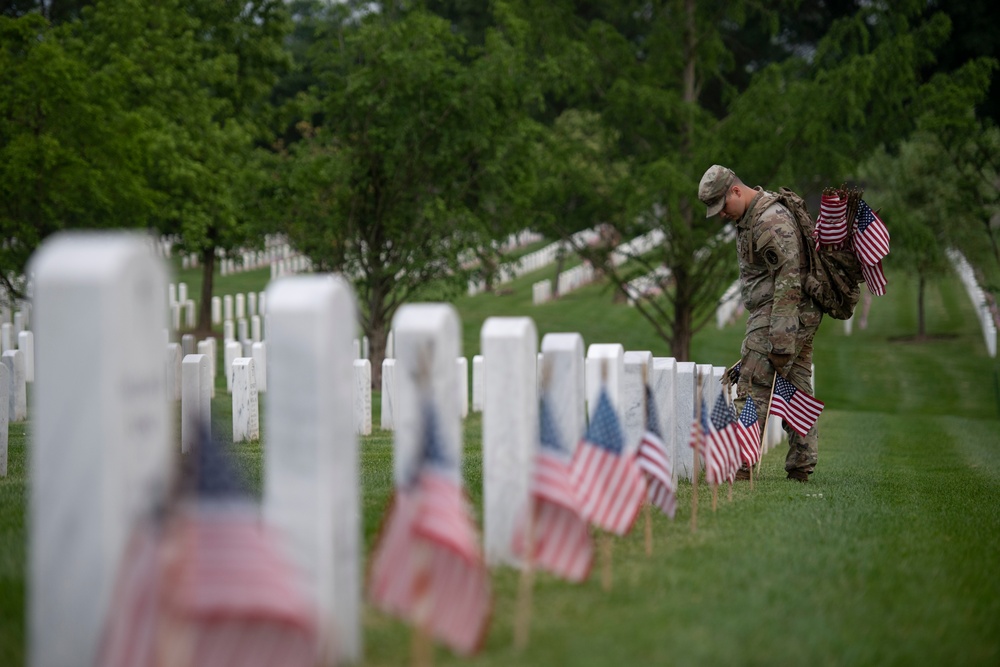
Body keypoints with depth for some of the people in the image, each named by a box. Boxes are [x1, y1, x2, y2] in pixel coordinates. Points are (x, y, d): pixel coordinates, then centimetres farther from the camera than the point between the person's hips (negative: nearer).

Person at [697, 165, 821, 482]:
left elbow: (788, 280, -23)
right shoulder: (751, 216, 15)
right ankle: (801, 465, 12)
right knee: (798, 390, 10)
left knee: (753, 390, -9)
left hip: (779, 315, -11)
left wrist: (780, 340, -26)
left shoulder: (771, 221, -19)